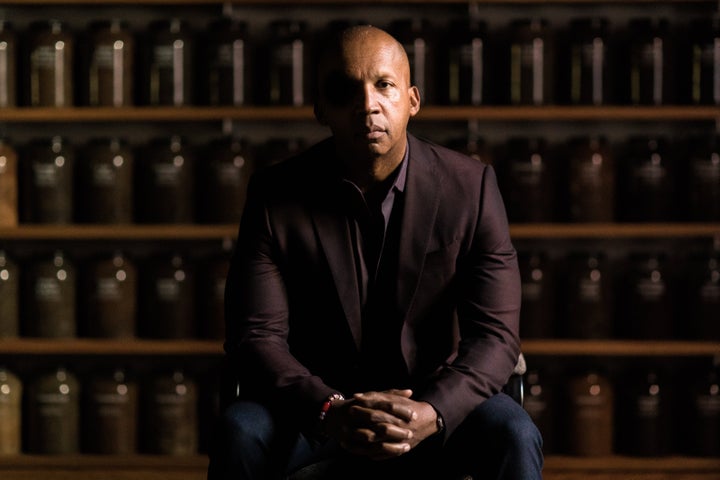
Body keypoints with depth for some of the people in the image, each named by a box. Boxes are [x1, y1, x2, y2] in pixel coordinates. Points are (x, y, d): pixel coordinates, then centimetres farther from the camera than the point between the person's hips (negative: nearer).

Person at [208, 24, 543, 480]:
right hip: (314, 404, 0)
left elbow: (494, 334, -12)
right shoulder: (276, 194, -9)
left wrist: (431, 413, -32)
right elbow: (256, 336, -13)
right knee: (241, 433, -30)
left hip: (436, 398, 0)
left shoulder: (471, 186, -8)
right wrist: (328, 411, -33)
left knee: (514, 437, -29)